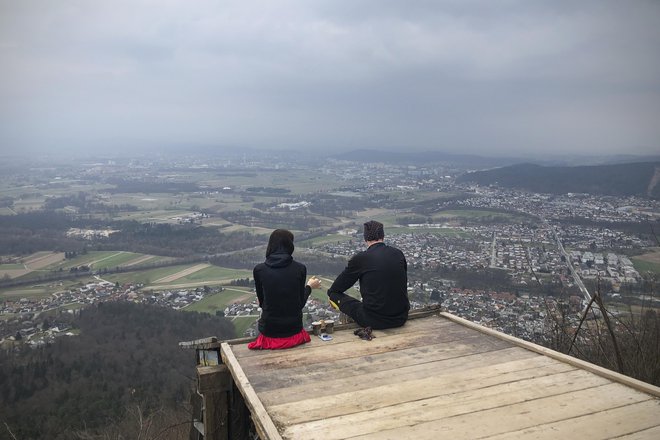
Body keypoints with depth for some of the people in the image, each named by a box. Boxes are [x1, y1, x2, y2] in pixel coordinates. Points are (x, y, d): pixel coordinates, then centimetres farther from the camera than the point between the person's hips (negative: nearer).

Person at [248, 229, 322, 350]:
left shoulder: (259, 270, -9)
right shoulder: (300, 269, -10)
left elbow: (261, 302, 3)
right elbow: (300, 304, -2)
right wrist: (309, 286, 15)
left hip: (270, 332, 0)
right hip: (294, 330, 1)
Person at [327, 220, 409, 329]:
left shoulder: (360, 258, -8)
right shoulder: (399, 254, 3)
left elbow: (336, 288, 6)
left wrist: (330, 292, 29)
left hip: (374, 320, -3)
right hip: (401, 318, 4)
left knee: (334, 295, 11)